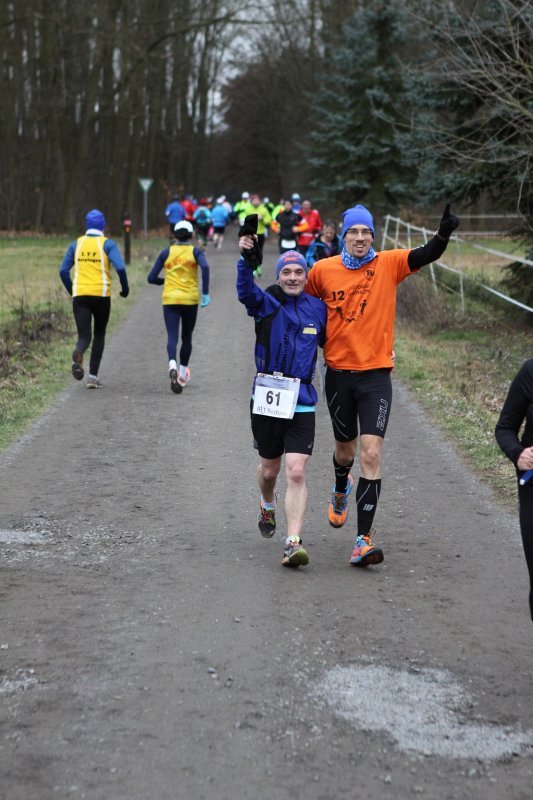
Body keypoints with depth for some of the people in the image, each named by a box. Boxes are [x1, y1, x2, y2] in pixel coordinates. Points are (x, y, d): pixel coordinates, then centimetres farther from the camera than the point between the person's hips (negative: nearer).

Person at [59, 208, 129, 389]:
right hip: (101, 295, -1)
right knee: (99, 335, 17)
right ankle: (93, 376, 11)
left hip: (80, 295, 1)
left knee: (84, 336, 1)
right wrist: (125, 288, 2)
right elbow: (120, 268, -14)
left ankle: (78, 354, -35)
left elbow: (63, 271, 7)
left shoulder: (77, 244, 9)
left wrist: (72, 290, 21)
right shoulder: (108, 244, 0)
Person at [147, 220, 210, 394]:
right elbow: (205, 267, -20)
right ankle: (182, 375, 25)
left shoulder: (166, 253, 6)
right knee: (186, 337, 16)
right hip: (190, 300, 0)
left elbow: (151, 278, 4)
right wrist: (205, 293, -16)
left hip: (170, 299, 0)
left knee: (172, 336, -8)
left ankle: (172, 364, -38)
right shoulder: (195, 252, 2)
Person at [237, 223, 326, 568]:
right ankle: (268, 506, 50)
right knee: (269, 468, 16)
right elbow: (246, 291, -24)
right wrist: (247, 258, -41)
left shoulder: (317, 308, 6)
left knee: (297, 473, -11)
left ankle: (294, 543, -13)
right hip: (267, 397, 0)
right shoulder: (267, 304, -2)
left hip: (302, 401, 0)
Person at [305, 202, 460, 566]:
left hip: (376, 375, -2)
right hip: (339, 373, 2)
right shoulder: (323, 270, -1)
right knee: (345, 450, 18)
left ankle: (364, 539, -9)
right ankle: (341, 491, 53)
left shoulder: (388, 263, -4)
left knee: (371, 454, -12)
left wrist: (444, 233, -38)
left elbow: (428, 254, -19)